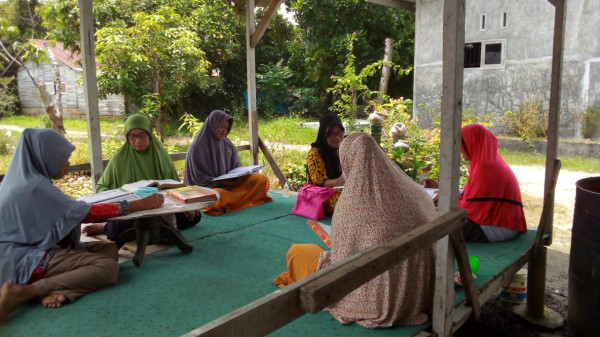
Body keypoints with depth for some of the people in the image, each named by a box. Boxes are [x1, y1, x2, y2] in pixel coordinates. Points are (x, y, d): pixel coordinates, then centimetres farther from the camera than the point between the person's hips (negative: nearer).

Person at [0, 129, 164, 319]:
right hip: (27, 260, -10)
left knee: (110, 249, 3)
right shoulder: (35, 187, -20)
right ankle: (24, 293, -18)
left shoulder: (26, 180, 9)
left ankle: (59, 291, -17)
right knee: (108, 267, -22)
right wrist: (142, 204, -14)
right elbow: (88, 212, -17)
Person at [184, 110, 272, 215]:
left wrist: (242, 175, -10)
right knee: (219, 195, -42)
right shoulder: (197, 147, -8)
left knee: (262, 179, -8)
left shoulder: (228, 145, 10)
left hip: (229, 184, 6)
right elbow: (199, 178, -10)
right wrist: (221, 182, -21)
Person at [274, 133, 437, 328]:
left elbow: (341, 265, -13)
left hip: (377, 299, -6)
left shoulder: (350, 204, -21)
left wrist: (324, 256, 9)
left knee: (297, 253, 10)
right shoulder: (410, 191, -6)